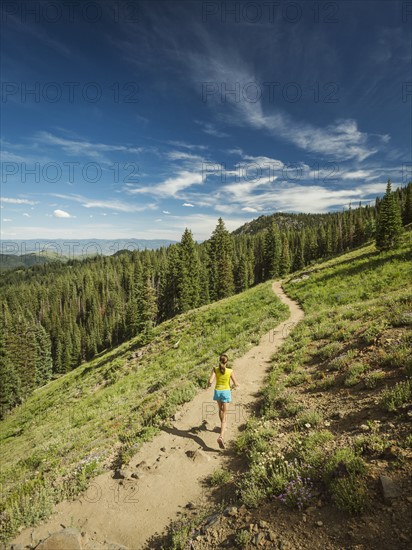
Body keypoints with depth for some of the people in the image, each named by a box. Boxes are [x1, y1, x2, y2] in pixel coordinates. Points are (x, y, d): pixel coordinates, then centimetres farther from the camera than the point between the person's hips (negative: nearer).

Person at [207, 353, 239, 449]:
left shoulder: (215, 369, -12)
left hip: (217, 392, 2)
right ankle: (221, 436, -15)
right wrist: (236, 385, 14)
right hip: (226, 392, -2)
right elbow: (236, 384, -10)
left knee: (220, 409, 30)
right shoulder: (230, 371, -14)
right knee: (224, 415, 2)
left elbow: (210, 381, -19)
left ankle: (223, 426, 51)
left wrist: (209, 384, 4)